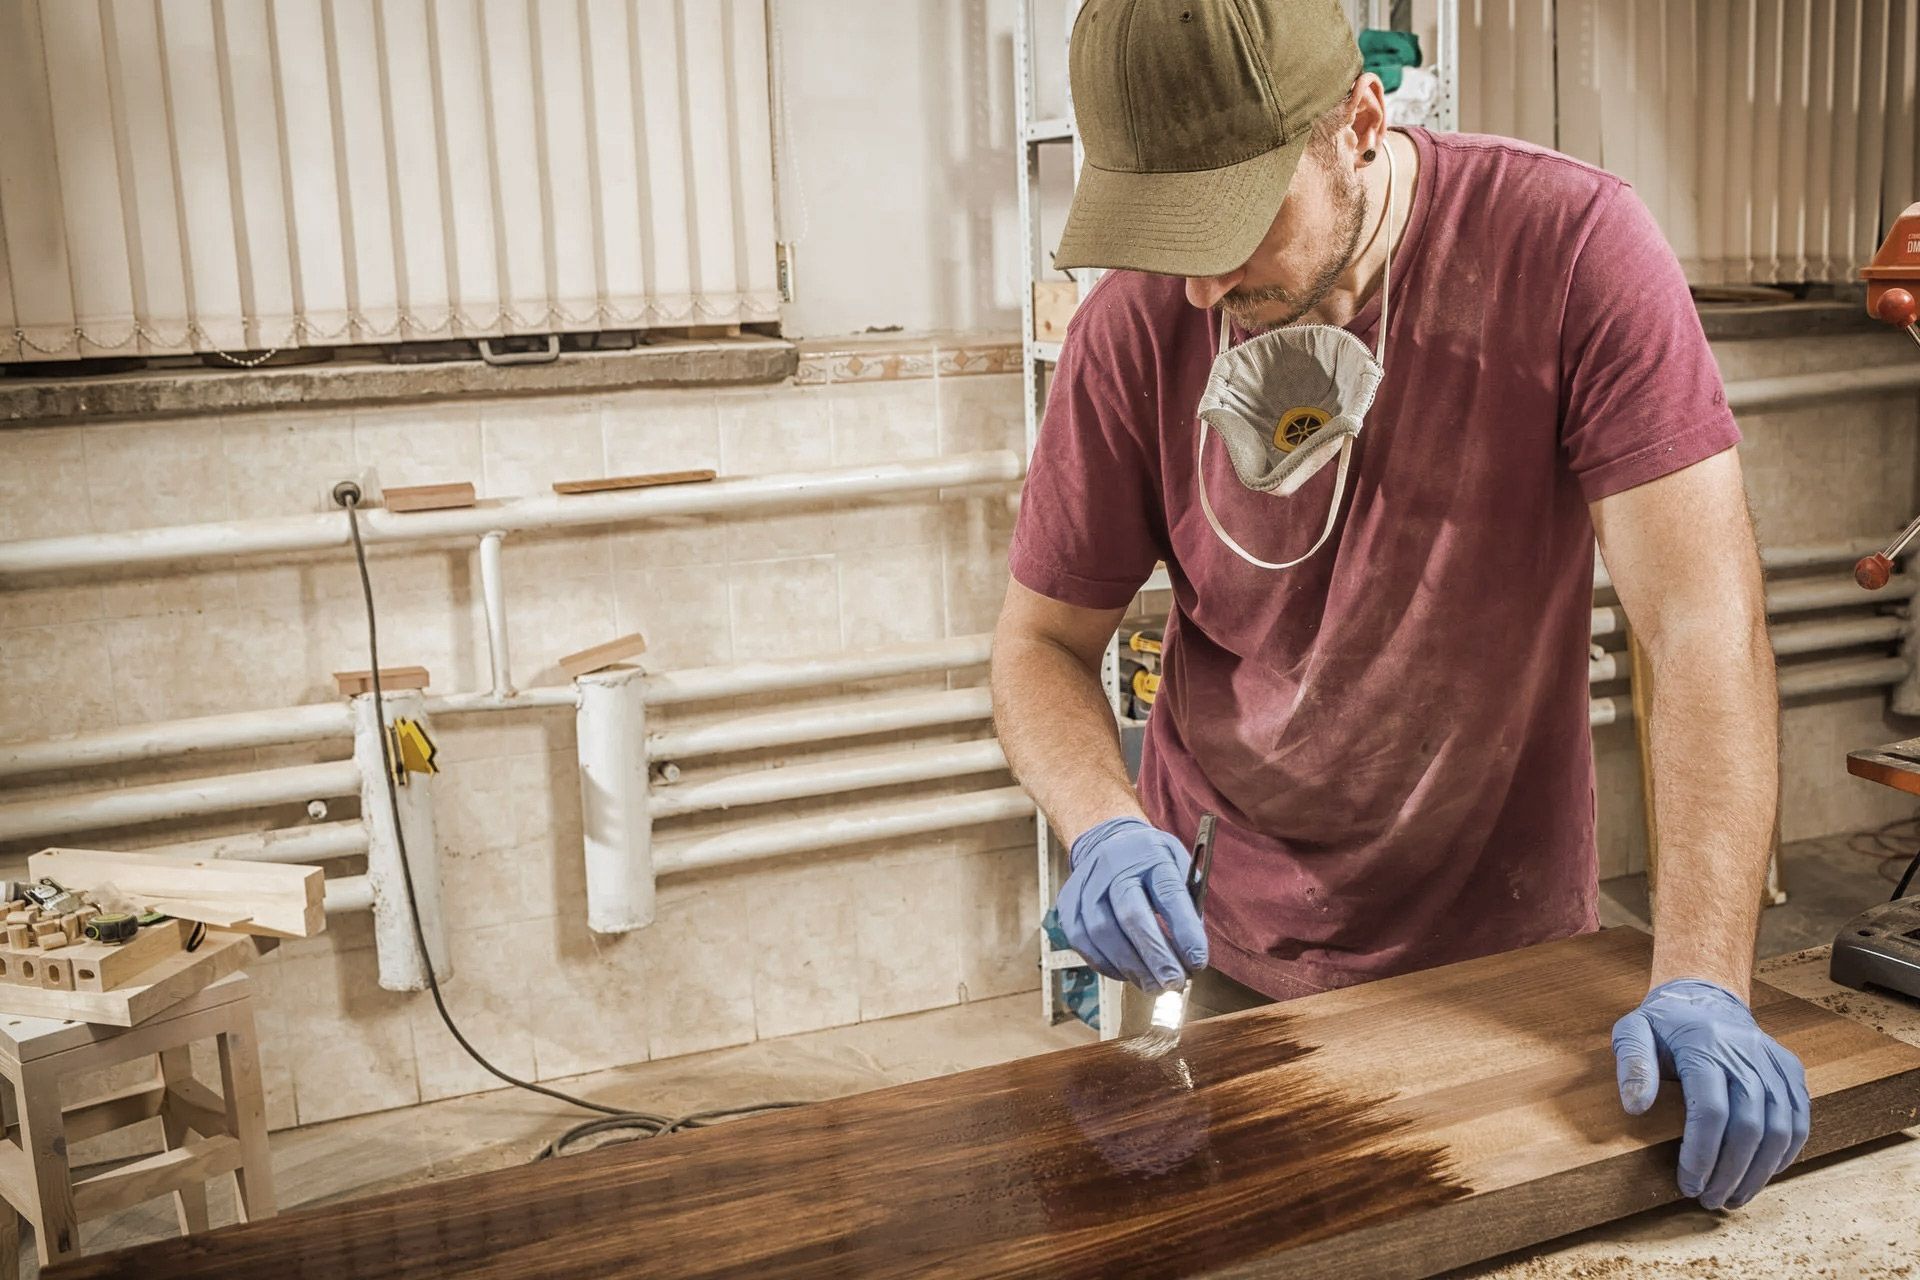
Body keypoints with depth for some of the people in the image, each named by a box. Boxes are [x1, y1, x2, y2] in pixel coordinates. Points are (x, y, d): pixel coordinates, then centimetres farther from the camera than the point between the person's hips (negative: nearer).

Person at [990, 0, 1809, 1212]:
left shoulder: (1570, 246, -20)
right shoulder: (1136, 327, -14)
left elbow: (1706, 621, -23)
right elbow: (1041, 642, -5)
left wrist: (1702, 981, -31)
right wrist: (1105, 826, -25)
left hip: (1506, 946, -1)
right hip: (1222, 948, 1)